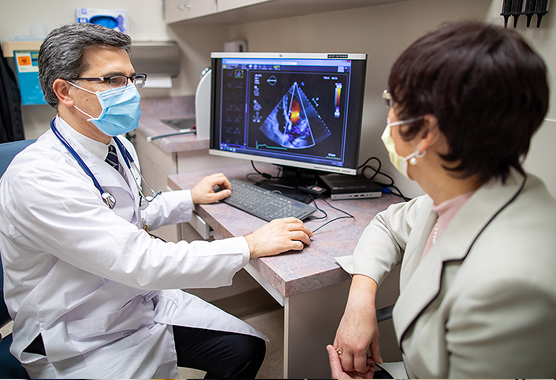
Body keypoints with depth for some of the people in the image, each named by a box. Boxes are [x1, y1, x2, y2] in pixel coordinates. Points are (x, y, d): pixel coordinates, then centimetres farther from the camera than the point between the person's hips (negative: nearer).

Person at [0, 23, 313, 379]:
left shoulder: (118, 147, 2)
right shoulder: (37, 179, -27)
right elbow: (140, 262, -33)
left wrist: (190, 198, 13)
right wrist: (251, 246, -28)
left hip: (142, 302, 7)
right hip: (85, 348, -7)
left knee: (248, 348, 0)